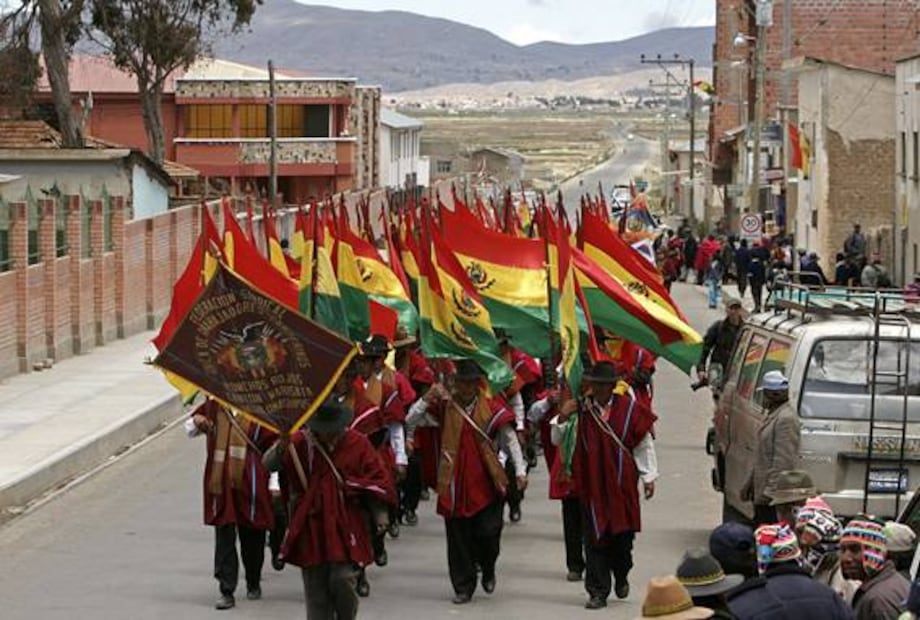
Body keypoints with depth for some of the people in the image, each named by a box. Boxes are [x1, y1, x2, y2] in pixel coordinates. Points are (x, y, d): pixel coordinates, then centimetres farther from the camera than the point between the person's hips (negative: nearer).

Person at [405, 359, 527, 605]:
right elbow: (411, 420, -2)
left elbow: (510, 439, -3)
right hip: (455, 481, 1)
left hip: (486, 481, -1)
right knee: (459, 537, 4)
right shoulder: (444, 405, 1)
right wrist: (428, 398, -14)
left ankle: (488, 570, 29)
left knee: (488, 533, -3)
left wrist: (520, 470, -10)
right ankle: (463, 587, 17)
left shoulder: (492, 406, -3)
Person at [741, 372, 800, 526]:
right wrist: (750, 482, 23)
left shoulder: (786, 419, -19)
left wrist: (770, 491, -24)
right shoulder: (772, 415, 15)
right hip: (761, 491, 11)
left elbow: (783, 461, -23)